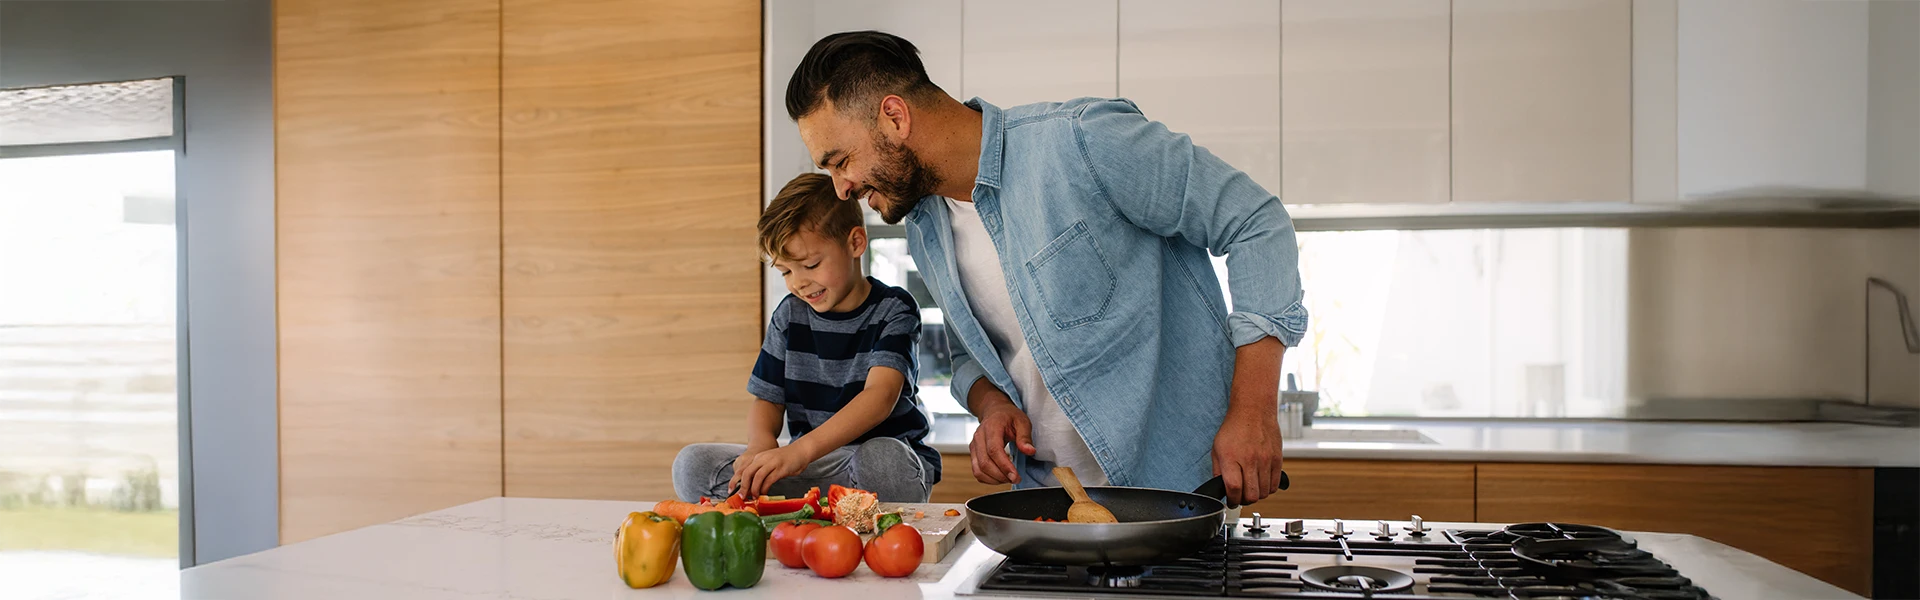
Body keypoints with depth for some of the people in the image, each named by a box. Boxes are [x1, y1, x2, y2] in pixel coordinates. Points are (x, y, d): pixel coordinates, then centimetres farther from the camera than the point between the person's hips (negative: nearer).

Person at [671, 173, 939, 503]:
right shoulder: (790, 315, 8)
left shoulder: (893, 310, -7)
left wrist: (802, 449, -38)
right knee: (692, 464, -14)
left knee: (880, 459, -42)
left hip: (894, 454, -4)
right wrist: (761, 445, -17)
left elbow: (881, 395, -23)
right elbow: (767, 400, 10)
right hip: (810, 466, 4)